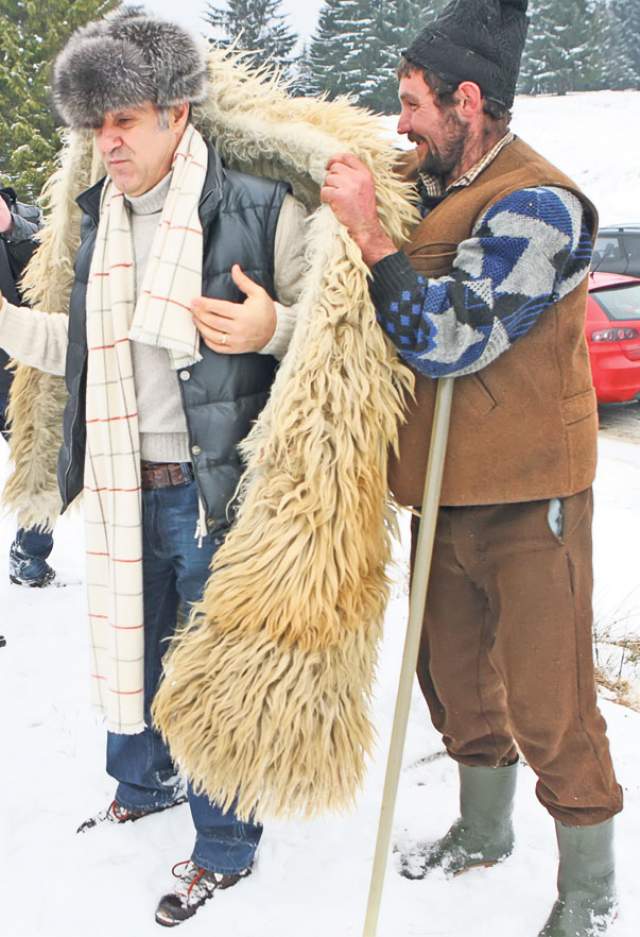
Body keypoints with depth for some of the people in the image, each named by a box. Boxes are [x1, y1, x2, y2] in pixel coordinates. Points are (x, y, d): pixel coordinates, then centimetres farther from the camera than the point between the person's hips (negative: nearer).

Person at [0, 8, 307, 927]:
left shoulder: (262, 210, -14)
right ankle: (142, 785, 49)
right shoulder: (101, 215, 8)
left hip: (220, 494, -6)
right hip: (125, 490, 7)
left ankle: (225, 847, 26)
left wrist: (272, 326, -26)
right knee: (130, 648, 23)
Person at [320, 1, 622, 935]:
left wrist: (366, 231, -22)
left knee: (546, 700, 0)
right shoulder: (421, 183, 5)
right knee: (453, 670, 20)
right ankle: (483, 830, 43)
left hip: (527, 502, -8)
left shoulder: (539, 208, -19)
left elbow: (448, 338, -26)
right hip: (446, 488, 8)